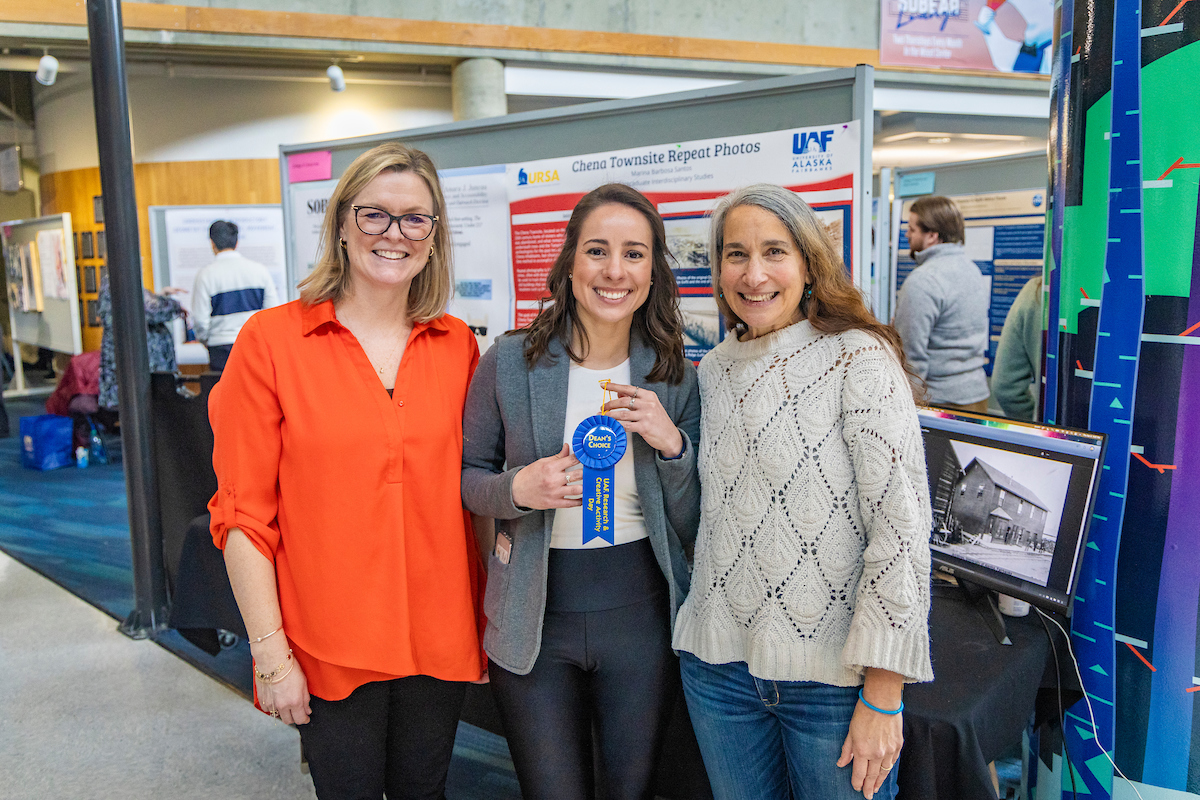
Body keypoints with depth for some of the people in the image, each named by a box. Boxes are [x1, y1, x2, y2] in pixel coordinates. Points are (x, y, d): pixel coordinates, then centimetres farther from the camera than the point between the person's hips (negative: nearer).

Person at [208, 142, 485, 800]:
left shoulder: (458, 346, 1)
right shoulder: (271, 340, -8)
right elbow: (243, 515, -7)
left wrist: (485, 618, 8)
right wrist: (270, 653, -9)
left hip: (438, 641, 3)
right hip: (329, 646, -3)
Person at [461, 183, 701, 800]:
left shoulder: (677, 377, -3)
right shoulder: (510, 361, -8)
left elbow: (693, 528, -1)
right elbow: (466, 476, 2)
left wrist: (671, 443, -19)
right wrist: (518, 489, -19)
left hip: (641, 616, 2)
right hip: (533, 620, -1)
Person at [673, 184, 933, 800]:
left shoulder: (860, 358, -12)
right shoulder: (715, 368, 6)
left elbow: (901, 525, -17)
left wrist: (882, 697, -17)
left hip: (831, 672, -5)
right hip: (718, 659, 5)